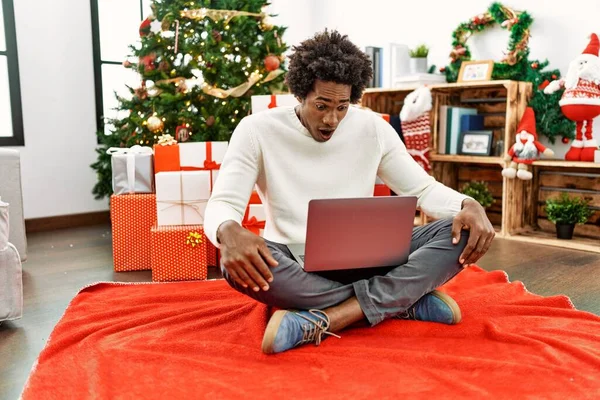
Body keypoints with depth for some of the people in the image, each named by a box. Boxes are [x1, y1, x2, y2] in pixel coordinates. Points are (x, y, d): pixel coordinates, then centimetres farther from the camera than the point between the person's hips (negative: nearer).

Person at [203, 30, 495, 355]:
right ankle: (407, 301, -27)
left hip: (362, 262, 2)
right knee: (236, 262, -37)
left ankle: (322, 321, -33)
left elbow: (422, 188, 6)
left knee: (459, 231, -18)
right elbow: (222, 205, -12)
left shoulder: (372, 128, 1)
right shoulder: (258, 130, -6)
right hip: (294, 267, -2)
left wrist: (470, 206, -16)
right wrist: (229, 231, -38)